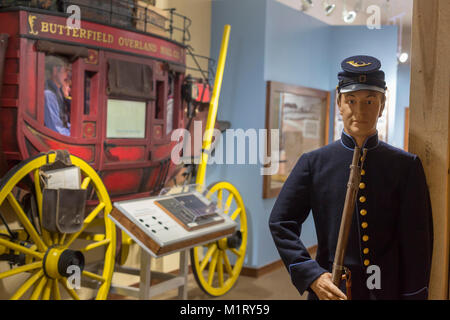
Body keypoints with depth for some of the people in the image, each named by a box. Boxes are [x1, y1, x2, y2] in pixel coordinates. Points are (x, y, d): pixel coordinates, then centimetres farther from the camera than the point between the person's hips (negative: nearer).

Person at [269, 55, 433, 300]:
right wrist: (311, 276, -13)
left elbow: (417, 241, -2)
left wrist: (414, 295, -7)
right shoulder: (313, 163, -2)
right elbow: (280, 222, -4)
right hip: (330, 291, 0)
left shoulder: (406, 166, -1)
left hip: (389, 290, 1)